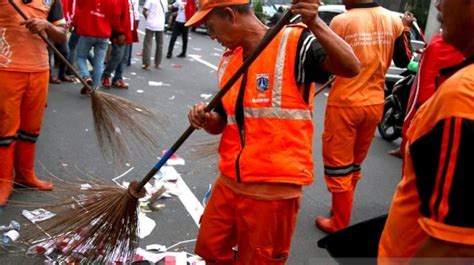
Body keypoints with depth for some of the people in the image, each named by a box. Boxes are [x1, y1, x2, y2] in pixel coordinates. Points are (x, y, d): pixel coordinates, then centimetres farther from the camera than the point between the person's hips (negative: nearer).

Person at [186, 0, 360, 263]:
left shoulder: (294, 43, -13)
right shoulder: (228, 61, 7)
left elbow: (351, 68, -27)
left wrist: (315, 23, -38)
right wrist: (206, 119, -7)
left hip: (274, 188, -6)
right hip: (230, 182, 7)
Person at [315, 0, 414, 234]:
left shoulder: (341, 21, -14)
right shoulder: (394, 20, 0)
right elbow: (403, 61, 10)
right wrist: (406, 29, 23)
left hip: (344, 104, -5)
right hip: (375, 104, 5)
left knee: (338, 165, 7)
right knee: (355, 163, 21)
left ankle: (340, 224, 16)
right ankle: (342, 210, 38)